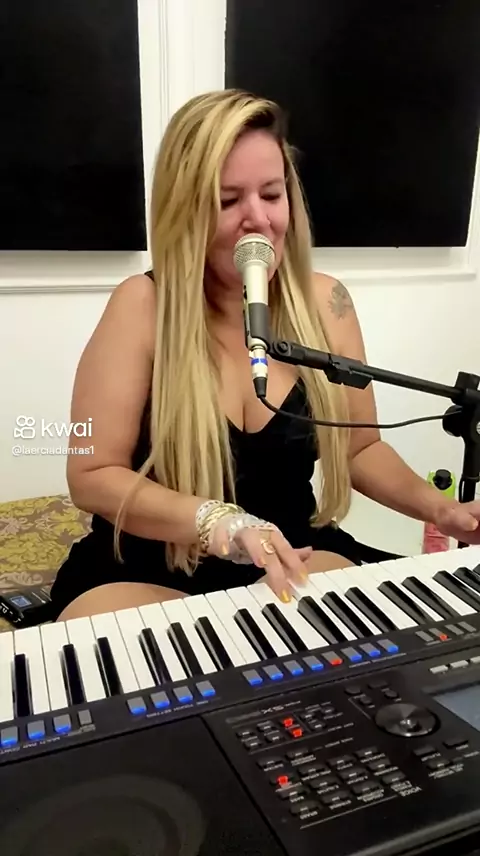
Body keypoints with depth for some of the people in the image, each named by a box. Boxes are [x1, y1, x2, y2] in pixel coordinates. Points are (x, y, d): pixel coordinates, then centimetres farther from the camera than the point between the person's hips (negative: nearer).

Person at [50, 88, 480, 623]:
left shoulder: (324, 302, -3)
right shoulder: (143, 305, -14)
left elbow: (360, 447, 8)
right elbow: (92, 475, -13)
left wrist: (437, 508, -7)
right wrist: (217, 521, -26)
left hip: (290, 561, 4)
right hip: (145, 570, -2)